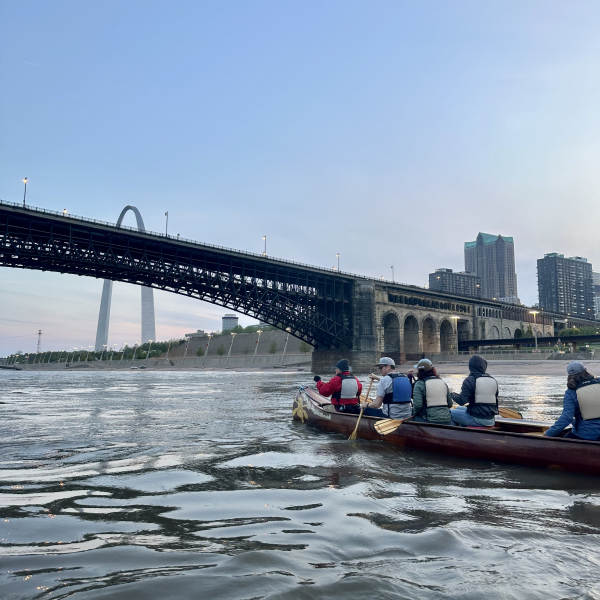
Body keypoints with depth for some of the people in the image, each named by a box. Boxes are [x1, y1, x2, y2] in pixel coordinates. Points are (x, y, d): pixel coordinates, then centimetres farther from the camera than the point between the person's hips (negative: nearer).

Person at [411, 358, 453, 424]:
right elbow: (450, 404, 13)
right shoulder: (442, 382, 12)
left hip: (430, 421, -6)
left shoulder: (419, 384, -6)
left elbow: (417, 405, -14)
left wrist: (414, 413, 6)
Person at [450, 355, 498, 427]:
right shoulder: (493, 380, 8)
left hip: (477, 420, -7)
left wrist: (453, 395, 0)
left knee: (451, 413, 14)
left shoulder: (470, 380, -12)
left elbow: (462, 401, -18)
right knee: (459, 409, 28)